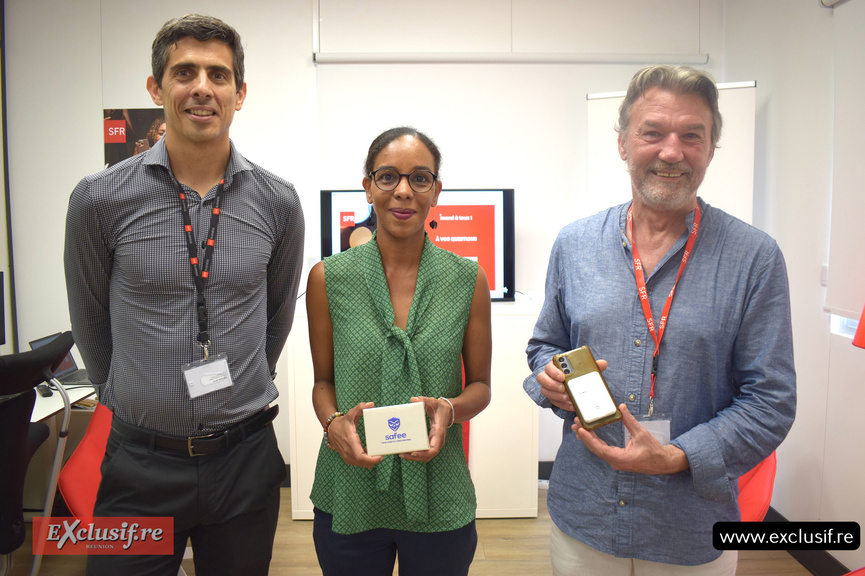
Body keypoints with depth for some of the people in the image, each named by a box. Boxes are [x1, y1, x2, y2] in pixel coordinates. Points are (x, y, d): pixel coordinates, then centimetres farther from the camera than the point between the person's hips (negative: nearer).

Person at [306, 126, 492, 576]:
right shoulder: (329, 277, -4)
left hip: (438, 499, 1)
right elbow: (323, 380, 5)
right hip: (349, 498, 0)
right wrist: (334, 423, -15)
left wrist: (449, 410, -16)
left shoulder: (468, 279, -3)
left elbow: (480, 385, 4)